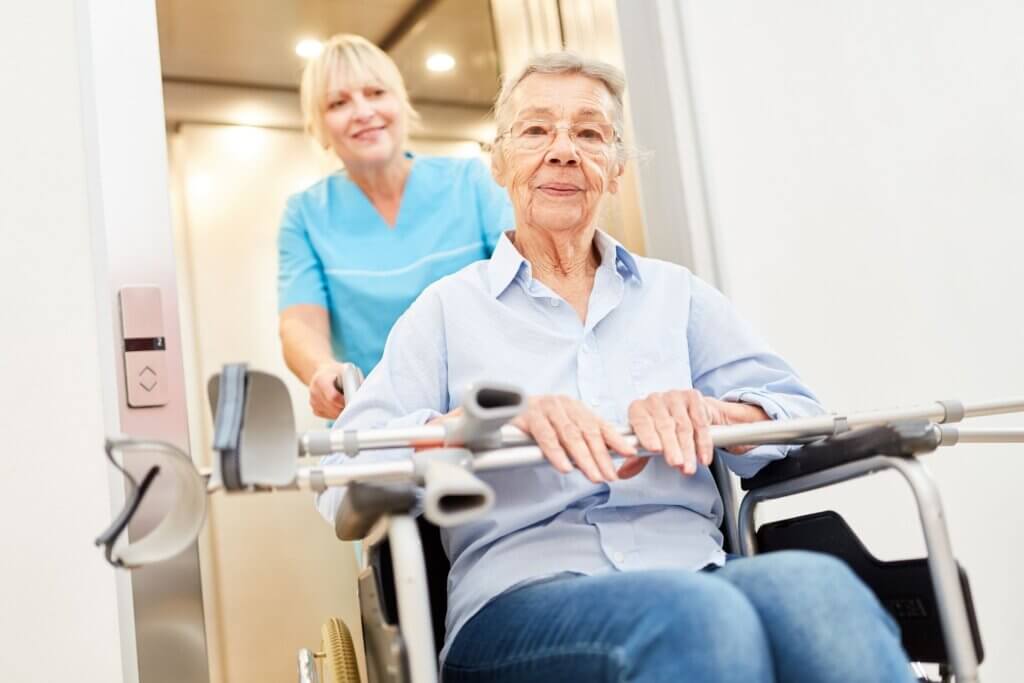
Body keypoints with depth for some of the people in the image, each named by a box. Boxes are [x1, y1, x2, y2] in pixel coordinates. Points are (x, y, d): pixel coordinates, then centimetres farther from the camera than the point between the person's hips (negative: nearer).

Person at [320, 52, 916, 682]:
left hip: (696, 576, 4)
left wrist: (705, 412, -13)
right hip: (521, 600, -3)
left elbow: (800, 415, 9)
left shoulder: (676, 294, 20)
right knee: (702, 617, -37)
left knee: (814, 586, -32)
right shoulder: (449, 309, 13)